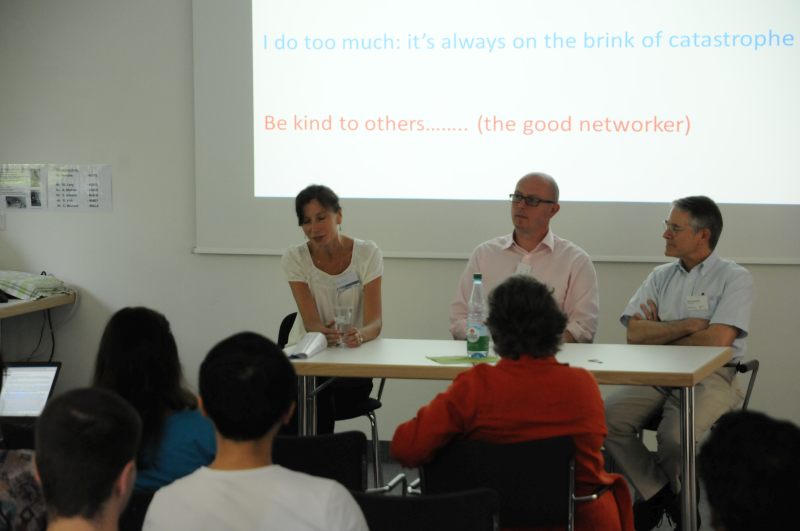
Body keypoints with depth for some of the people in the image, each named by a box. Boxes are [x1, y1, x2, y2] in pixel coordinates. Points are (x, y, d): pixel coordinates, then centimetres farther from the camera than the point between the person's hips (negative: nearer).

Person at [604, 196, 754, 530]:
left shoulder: (734, 278, -2)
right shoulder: (661, 277, 14)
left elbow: (717, 339, -15)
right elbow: (635, 333, 2)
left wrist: (661, 333, -1)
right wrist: (688, 325, -9)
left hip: (711, 377, -5)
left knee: (675, 434, -33)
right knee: (608, 417, -21)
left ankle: (681, 499, 0)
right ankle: (656, 493, -2)